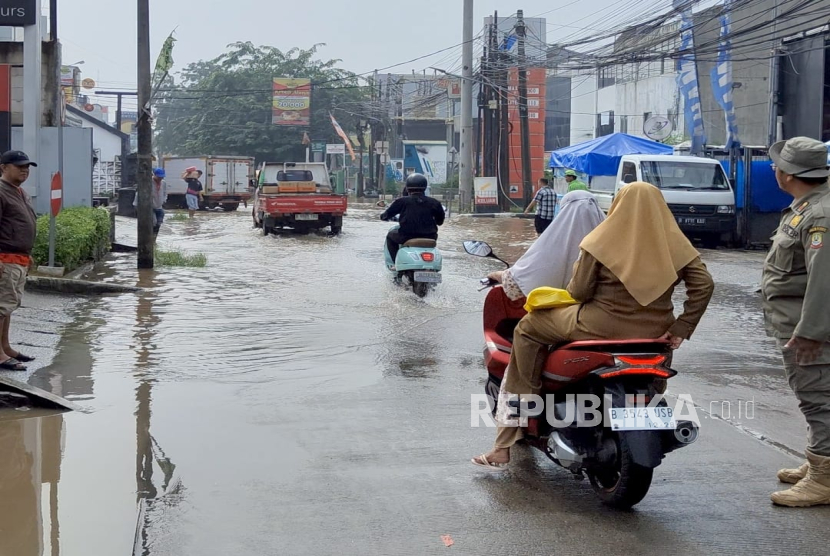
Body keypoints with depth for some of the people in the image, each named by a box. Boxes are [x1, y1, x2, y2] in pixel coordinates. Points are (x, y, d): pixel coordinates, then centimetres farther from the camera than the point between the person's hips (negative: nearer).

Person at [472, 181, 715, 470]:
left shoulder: (602, 242, -8)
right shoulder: (675, 244, 3)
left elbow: (579, 292, -8)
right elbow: (704, 283, -5)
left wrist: (575, 280, 15)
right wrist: (681, 329, -3)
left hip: (604, 326, -4)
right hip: (655, 332, 4)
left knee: (528, 328, 13)